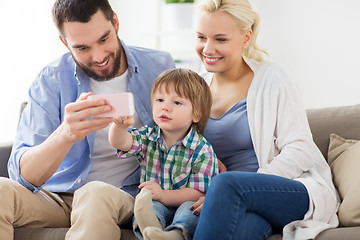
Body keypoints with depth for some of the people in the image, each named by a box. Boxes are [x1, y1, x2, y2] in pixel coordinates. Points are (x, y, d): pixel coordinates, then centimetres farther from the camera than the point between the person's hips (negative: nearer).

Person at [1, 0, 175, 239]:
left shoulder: (159, 67, -1)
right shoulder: (51, 80, -6)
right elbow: (23, 174, -17)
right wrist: (65, 136, -38)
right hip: (57, 198, 1)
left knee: (96, 194, -38)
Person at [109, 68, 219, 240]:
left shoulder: (202, 150, -6)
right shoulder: (148, 137, 7)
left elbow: (198, 194, -11)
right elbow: (120, 142, -11)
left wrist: (163, 195, -26)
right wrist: (120, 125, -36)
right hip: (152, 205, 3)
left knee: (190, 207, -34)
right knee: (150, 204, -29)